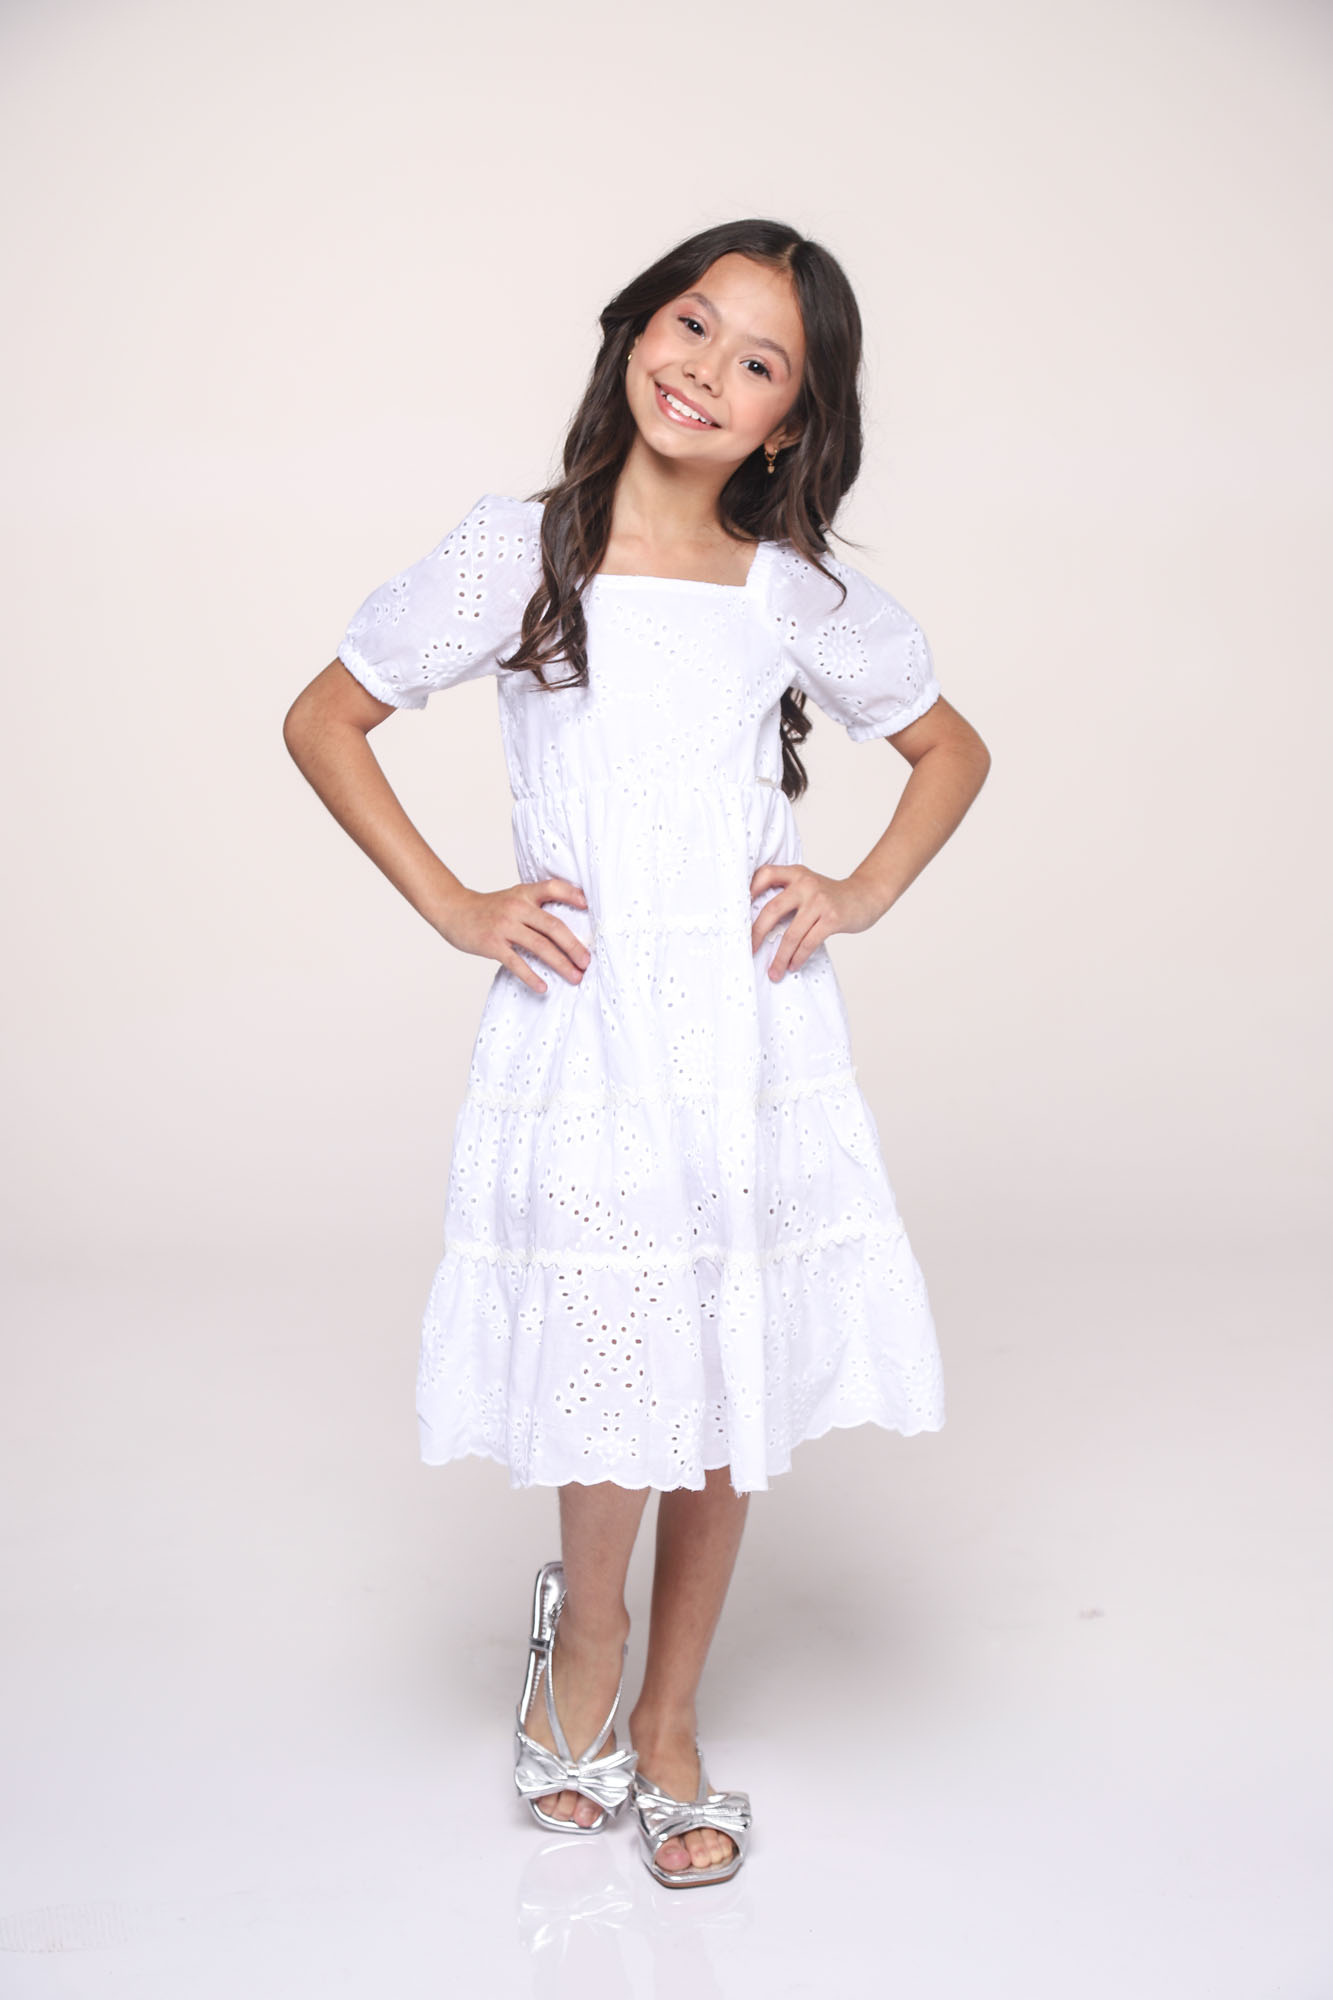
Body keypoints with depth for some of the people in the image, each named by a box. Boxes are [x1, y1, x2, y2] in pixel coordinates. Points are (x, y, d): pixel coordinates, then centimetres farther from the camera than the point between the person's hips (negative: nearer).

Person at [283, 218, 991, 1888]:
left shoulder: (803, 598, 6)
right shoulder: (518, 554, 1)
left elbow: (953, 750, 20)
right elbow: (322, 720, 8)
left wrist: (861, 892, 5)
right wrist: (451, 906, 0)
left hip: (753, 1030, 2)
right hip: (580, 1028, -2)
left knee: (732, 1396, 8)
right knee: (617, 1384, -7)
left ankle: (666, 1718, 30)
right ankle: (581, 1643, 27)